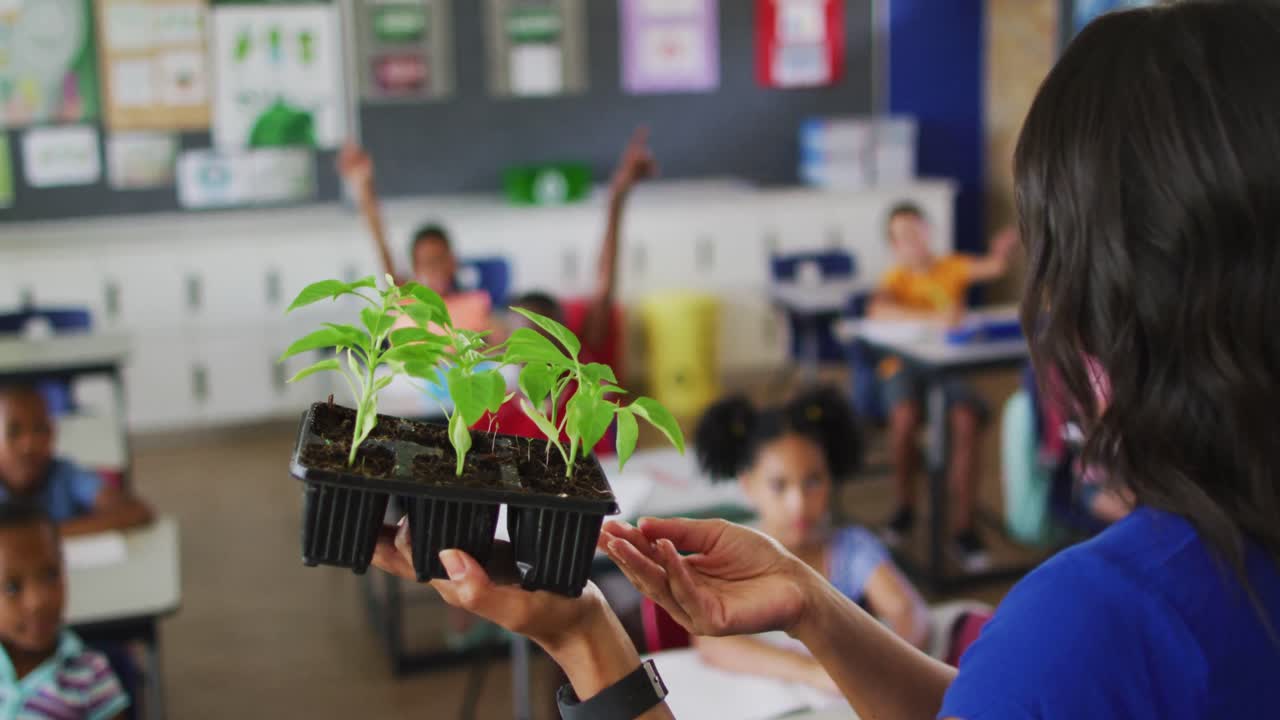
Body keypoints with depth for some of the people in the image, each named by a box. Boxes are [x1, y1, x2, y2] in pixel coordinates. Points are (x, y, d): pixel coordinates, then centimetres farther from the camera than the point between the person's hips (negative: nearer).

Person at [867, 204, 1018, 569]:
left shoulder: (952, 267, 9)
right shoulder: (897, 278, 0)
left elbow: (994, 267, -8)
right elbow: (878, 310, -23)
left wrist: (1002, 251, -32)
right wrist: (934, 316, -34)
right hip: (905, 363, -1)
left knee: (966, 419, -29)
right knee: (906, 415, -34)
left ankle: (962, 526, -21)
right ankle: (905, 505, -6)